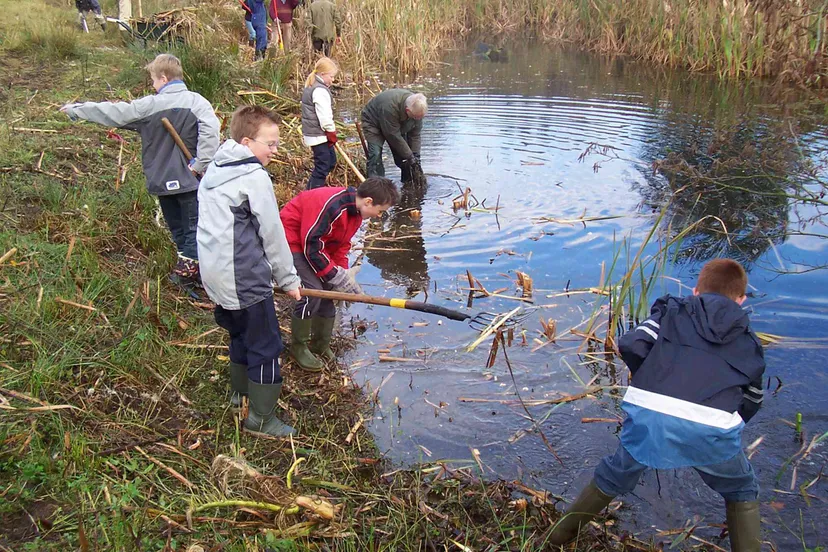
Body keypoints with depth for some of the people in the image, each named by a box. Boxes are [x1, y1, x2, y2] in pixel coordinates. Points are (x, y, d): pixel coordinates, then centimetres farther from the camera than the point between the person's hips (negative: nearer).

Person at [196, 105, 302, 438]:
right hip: (245, 279, -9)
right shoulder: (254, 177, -17)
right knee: (265, 346, 2)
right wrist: (288, 279, -4)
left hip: (216, 273, 9)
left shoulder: (214, 170, 10)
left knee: (241, 334, 26)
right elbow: (272, 234, -14)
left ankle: (240, 392, 43)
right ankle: (261, 417, 11)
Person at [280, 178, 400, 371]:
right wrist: (336, 276, -24)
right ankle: (298, 347, 3)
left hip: (318, 244, 9)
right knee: (312, 292, -17)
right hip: (294, 240, -9)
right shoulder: (331, 205, -33)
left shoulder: (356, 211, -2)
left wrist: (344, 274, -6)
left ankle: (321, 345, 22)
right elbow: (311, 245, -30)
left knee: (329, 290, 4)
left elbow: (342, 245, 7)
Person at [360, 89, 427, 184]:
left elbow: (415, 135, -15)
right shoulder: (390, 107, -43)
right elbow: (394, 136, -36)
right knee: (376, 155, -23)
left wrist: (416, 157, -21)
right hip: (373, 123, -6)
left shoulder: (417, 108, -23)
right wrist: (410, 157, -30)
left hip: (397, 125, 6)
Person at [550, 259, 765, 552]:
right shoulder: (749, 342, 26)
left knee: (614, 477, 28)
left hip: (648, 415, 1)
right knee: (742, 491, 31)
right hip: (711, 428, -1)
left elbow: (631, 345, 7)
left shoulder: (672, 310, 22)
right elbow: (751, 403, 29)